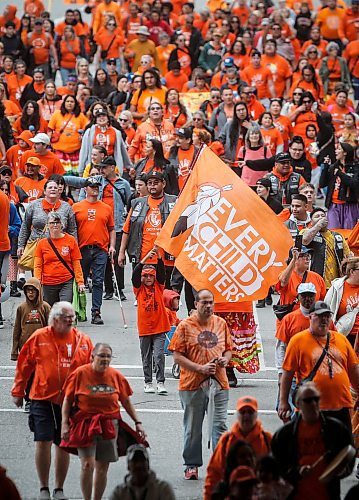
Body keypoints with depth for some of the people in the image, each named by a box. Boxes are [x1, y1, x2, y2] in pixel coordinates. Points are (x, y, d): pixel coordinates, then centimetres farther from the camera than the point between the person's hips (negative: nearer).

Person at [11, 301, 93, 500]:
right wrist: (18, 392, 8)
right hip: (43, 399, -2)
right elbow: (24, 366, 5)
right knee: (43, 442, -7)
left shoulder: (83, 341, 2)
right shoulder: (39, 338, -2)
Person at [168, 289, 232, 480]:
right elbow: (177, 356, -6)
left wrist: (225, 359, -3)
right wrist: (200, 368, -15)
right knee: (192, 428, 7)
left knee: (219, 425, -3)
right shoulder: (185, 326, -2)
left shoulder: (221, 323, 10)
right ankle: (192, 465, 19)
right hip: (192, 384, -2)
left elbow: (228, 349, 21)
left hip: (218, 383, 2)